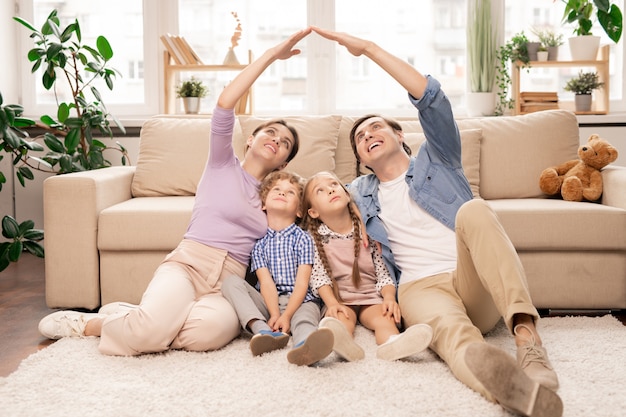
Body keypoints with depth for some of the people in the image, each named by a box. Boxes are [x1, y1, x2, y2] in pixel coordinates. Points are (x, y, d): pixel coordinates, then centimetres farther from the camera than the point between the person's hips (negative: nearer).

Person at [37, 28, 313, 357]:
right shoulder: (223, 165, 12)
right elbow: (224, 103, -4)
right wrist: (271, 55, -6)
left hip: (228, 283, 3)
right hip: (187, 263, -3)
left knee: (214, 328, -36)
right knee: (153, 325, -36)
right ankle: (87, 322, -3)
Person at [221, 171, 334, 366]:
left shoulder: (302, 238, 2)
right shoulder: (259, 242, 7)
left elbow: (302, 282, -6)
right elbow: (266, 282, -5)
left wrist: (287, 315, -20)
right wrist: (274, 314, -21)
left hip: (299, 301, -3)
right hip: (267, 302, 3)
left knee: (306, 315, -36)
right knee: (231, 281, -17)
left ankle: (305, 346, -75)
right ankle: (264, 331, -40)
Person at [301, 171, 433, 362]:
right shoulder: (316, 237, 4)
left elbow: (383, 272, 4)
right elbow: (318, 276, -5)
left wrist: (389, 298, -14)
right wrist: (332, 303, -20)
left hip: (371, 297, 1)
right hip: (338, 299, -1)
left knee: (384, 316, -30)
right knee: (342, 318, -34)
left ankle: (393, 343, -63)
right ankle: (339, 338, -68)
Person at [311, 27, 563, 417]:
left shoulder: (436, 161, 20)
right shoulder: (360, 194, 27)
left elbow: (431, 97, 4)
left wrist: (369, 48, 0)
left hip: (476, 284, 0)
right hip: (421, 287, 0)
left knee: (473, 209, -32)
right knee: (450, 329, -38)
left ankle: (528, 338, -49)